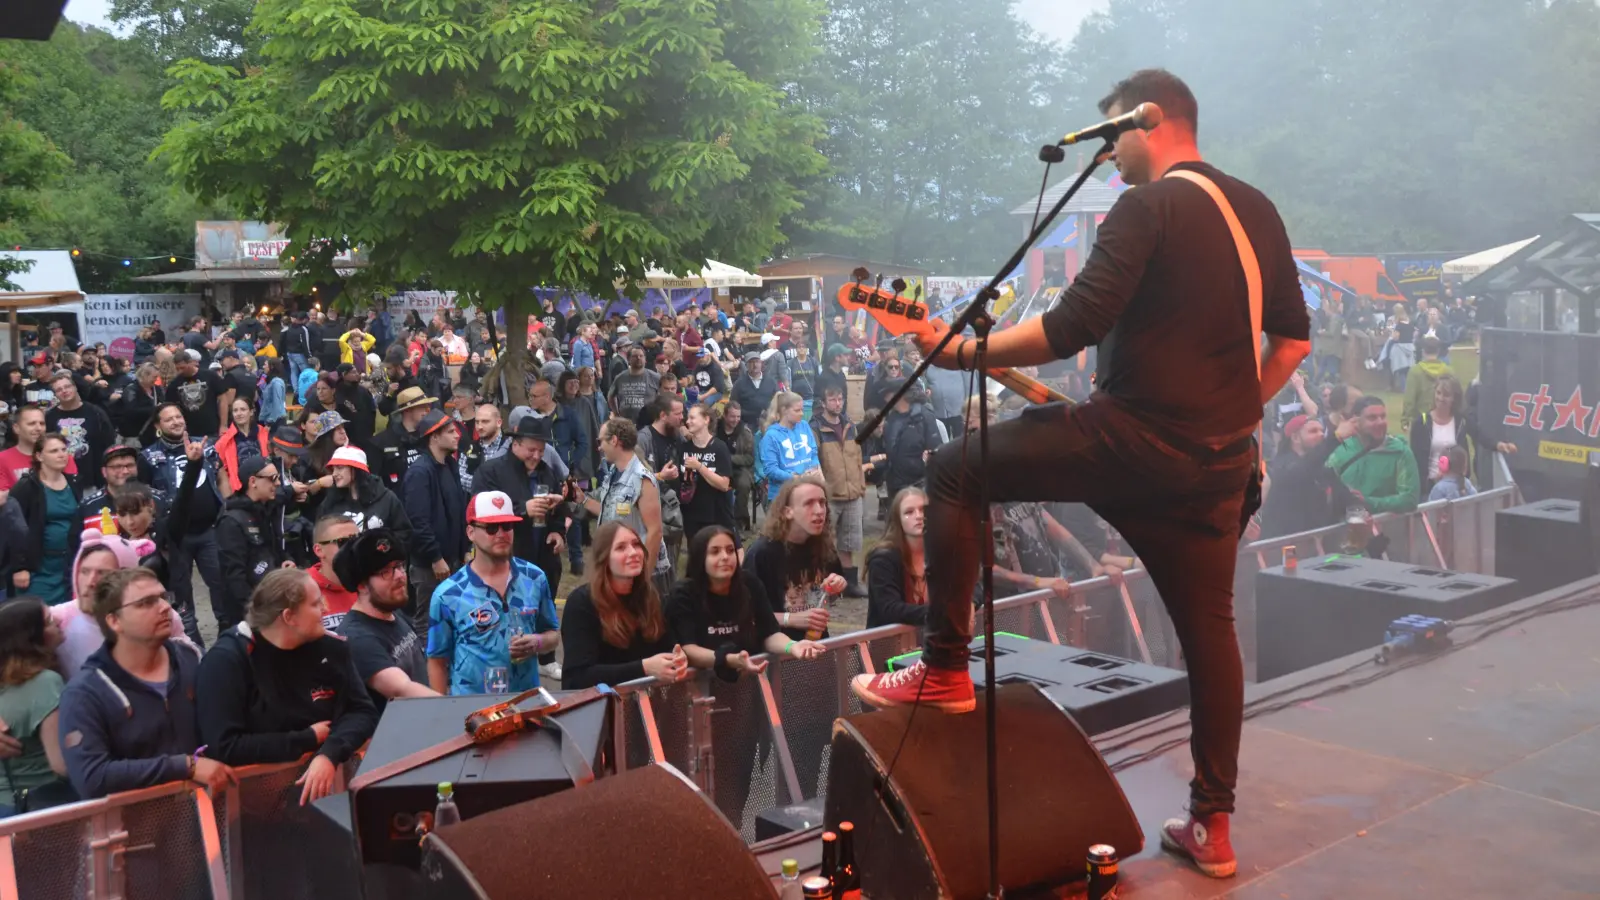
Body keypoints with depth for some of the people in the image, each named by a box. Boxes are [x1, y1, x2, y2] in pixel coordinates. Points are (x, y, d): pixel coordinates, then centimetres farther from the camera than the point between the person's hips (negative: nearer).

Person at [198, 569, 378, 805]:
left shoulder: (331, 648, 2)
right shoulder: (227, 659, -12)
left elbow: (363, 711, 1)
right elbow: (223, 747, -19)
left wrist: (330, 753, -20)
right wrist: (309, 739, -14)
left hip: (326, 777, 5)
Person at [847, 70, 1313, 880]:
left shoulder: (1147, 207, -9)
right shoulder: (1258, 211, 16)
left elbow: (1073, 328, -18)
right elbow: (1294, 338, 20)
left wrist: (961, 353, -10)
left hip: (1134, 438, -8)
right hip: (1218, 464, 8)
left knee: (954, 472, 2)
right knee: (1208, 628, 16)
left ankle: (945, 670, 3)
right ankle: (1212, 825, 23)